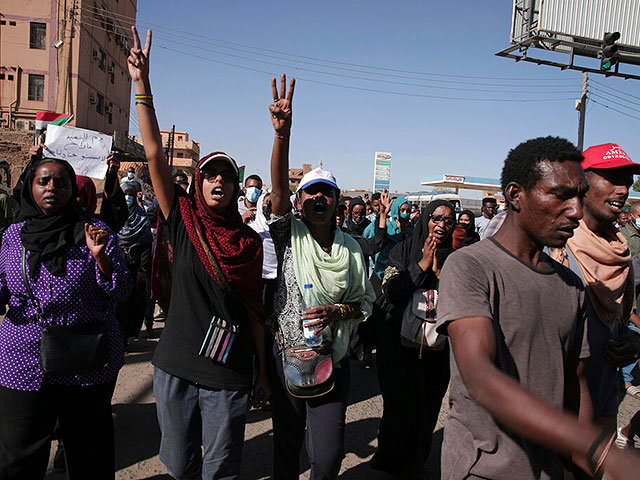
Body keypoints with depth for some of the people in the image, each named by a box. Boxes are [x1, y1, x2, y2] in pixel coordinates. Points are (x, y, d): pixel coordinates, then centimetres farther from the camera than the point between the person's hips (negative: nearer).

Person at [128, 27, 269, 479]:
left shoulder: (250, 242, -1)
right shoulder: (183, 221, -2)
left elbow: (253, 310, 2)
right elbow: (155, 154, -10)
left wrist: (263, 372, 5)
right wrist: (142, 84, -15)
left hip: (229, 376, -1)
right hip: (175, 368, 1)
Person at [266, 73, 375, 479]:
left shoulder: (351, 249, 3)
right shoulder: (290, 235, -4)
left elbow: (367, 302, 8)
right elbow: (279, 187, -21)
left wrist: (337, 311, -14)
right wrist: (283, 132, -34)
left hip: (332, 363, 1)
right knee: (286, 445, 15)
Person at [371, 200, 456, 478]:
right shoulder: (403, 251, -1)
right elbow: (390, 291, -12)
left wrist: (438, 270, -17)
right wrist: (422, 265, -16)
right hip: (399, 343, -2)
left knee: (427, 407, 11)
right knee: (401, 405, 4)